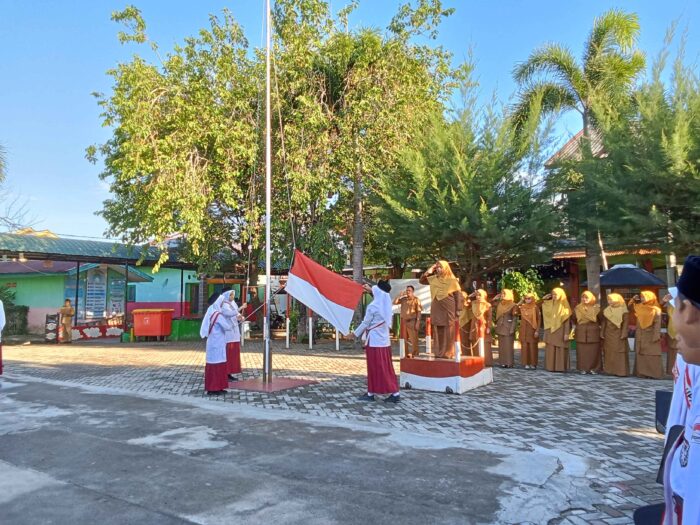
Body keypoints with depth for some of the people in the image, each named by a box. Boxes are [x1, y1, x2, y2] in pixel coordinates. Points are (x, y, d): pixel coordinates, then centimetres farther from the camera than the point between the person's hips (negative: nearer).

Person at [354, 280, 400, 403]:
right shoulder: (386, 305, 5)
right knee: (386, 368, 10)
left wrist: (355, 334, 3)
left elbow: (365, 323, -11)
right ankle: (394, 393, 11)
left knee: (374, 368, 0)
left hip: (374, 341, -7)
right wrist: (371, 290, 43)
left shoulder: (372, 306, -16)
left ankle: (371, 393, 9)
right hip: (384, 340, 7)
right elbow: (380, 298, 29)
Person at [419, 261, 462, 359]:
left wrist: (458, 310, -11)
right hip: (436, 309, 5)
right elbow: (421, 281, 15)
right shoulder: (434, 279, 8)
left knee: (449, 332, -1)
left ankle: (449, 353, 4)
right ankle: (439, 352, 15)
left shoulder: (452, 280, -6)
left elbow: (458, 295, -6)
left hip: (449, 309, -5)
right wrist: (428, 272, 1)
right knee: (438, 332, 8)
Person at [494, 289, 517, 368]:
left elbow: (514, 318, -8)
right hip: (500, 327, 6)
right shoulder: (500, 304, 10)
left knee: (508, 345, -4)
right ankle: (503, 362, 12)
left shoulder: (513, 305, -5)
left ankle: (509, 362, 1)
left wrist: (512, 329, -14)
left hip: (508, 327, -6)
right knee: (501, 345, 7)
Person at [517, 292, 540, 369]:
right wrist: (520, 302, -5)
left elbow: (539, 320, -4)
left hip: (532, 330, -3)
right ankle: (526, 363, 11)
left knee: (532, 346, 1)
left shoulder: (535, 308, -4)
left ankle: (533, 364, 9)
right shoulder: (522, 307, 6)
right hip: (524, 330, 3)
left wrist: (537, 330, -11)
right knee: (525, 346, 4)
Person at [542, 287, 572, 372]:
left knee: (560, 349, -1)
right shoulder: (550, 304, 8)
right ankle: (551, 366, 10)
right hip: (551, 331, 5)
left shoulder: (564, 306, -7)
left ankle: (560, 367, 3)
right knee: (550, 349, 5)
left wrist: (566, 333, -14)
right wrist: (544, 298, 8)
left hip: (560, 331, -5)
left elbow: (567, 321, -9)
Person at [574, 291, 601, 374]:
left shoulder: (596, 308, 5)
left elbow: (600, 319, 3)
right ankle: (583, 368, 6)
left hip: (593, 331, -1)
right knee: (582, 350, -1)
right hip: (581, 332, 1)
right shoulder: (578, 308, 8)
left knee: (594, 350, -1)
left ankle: (593, 368, 8)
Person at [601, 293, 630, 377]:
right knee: (609, 352, 7)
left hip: (618, 334, -5)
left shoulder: (623, 310, -5)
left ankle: (621, 371, 0)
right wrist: (602, 333, 6)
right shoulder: (606, 310, 9)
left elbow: (626, 322, -8)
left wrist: (623, 334, -14)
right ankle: (610, 370, 15)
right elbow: (603, 322, 10)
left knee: (620, 353, -5)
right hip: (608, 334, 5)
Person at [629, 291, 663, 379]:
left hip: (651, 336, -5)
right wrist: (634, 299, 4)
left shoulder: (656, 310, -9)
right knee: (641, 355, 5)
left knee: (652, 355, -4)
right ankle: (642, 373, 10)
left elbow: (657, 324, -13)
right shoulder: (640, 307, 7)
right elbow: (630, 307, 21)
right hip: (640, 336, 5)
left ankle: (654, 374, 0)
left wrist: (656, 337, -18)